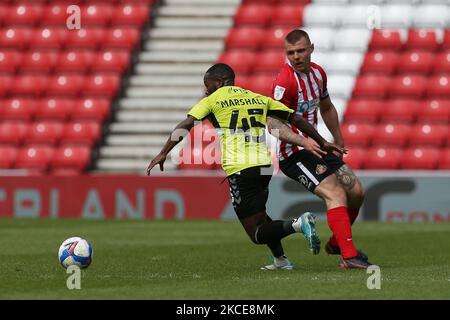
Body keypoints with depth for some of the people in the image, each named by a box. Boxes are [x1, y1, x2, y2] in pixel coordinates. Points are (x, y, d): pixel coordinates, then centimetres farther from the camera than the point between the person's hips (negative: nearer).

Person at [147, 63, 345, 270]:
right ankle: (281, 260, 20)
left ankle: (298, 224, -26)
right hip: (265, 164, 6)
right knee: (259, 215, 32)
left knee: (257, 234, -2)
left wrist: (163, 153, -3)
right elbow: (296, 119, 20)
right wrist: (322, 143, 28)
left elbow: (185, 125, -3)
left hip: (239, 168, -6)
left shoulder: (212, 101, 8)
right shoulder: (258, 98, 20)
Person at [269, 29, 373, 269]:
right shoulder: (285, 81, -20)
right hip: (293, 153, -9)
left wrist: (338, 141, 26)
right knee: (336, 194, -23)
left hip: (314, 147, 9)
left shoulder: (317, 73, 7)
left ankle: (337, 243, 28)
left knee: (356, 191, 8)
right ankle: (348, 256, -29)